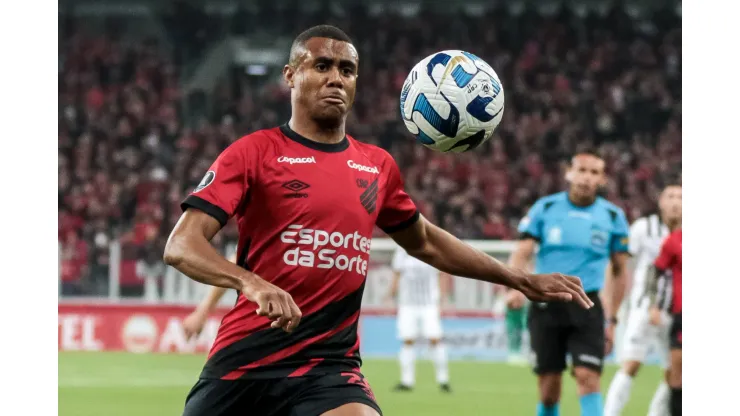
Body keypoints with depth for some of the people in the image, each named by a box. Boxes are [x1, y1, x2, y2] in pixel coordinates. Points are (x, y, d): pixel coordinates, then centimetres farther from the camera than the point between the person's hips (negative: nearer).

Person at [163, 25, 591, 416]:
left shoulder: (377, 166, 11)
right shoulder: (254, 153, -4)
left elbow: (424, 242, 29)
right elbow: (181, 246, -14)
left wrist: (523, 281, 27)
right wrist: (252, 283, -33)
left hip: (329, 366, 3)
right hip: (242, 361, -2)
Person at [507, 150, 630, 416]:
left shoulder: (613, 217, 4)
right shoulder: (545, 208, 3)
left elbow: (619, 271, 12)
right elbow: (522, 253, -1)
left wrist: (611, 319, 10)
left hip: (586, 307, -1)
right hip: (546, 303, 1)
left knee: (588, 377, -15)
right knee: (549, 383, 2)